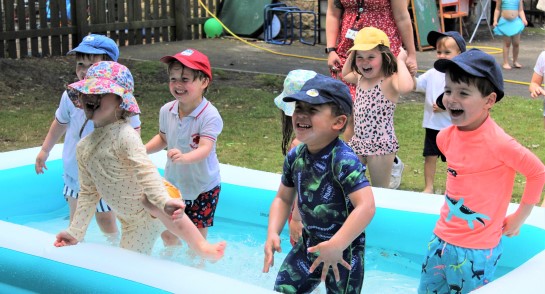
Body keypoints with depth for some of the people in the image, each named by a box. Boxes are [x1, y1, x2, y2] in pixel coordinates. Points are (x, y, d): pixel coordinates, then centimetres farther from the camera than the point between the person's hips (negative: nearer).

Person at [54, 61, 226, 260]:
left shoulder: (125, 135, -17)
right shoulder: (84, 147, 4)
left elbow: (145, 170, -31)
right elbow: (89, 193, 13)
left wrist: (163, 200, -48)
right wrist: (75, 232, 10)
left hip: (155, 213, -7)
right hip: (132, 223, 7)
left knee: (149, 202, -39)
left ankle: (201, 247, -36)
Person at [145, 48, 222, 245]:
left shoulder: (210, 116, -25)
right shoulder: (167, 111, -7)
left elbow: (205, 149, -37)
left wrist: (185, 157, -56)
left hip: (202, 187, -5)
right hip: (172, 183, 5)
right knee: (167, 232, 17)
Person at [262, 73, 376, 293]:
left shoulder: (343, 160, -27)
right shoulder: (295, 156, -5)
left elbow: (366, 206, -35)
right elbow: (283, 199, 7)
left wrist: (335, 246, -36)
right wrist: (273, 234, -8)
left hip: (343, 250, -6)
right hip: (309, 244, 6)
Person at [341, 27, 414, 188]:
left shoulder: (389, 81, -18)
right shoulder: (360, 79, 7)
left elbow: (406, 87, -43)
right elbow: (345, 75, 31)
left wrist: (400, 61, -28)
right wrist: (352, 53, 16)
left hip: (381, 144, -8)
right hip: (357, 142, 8)